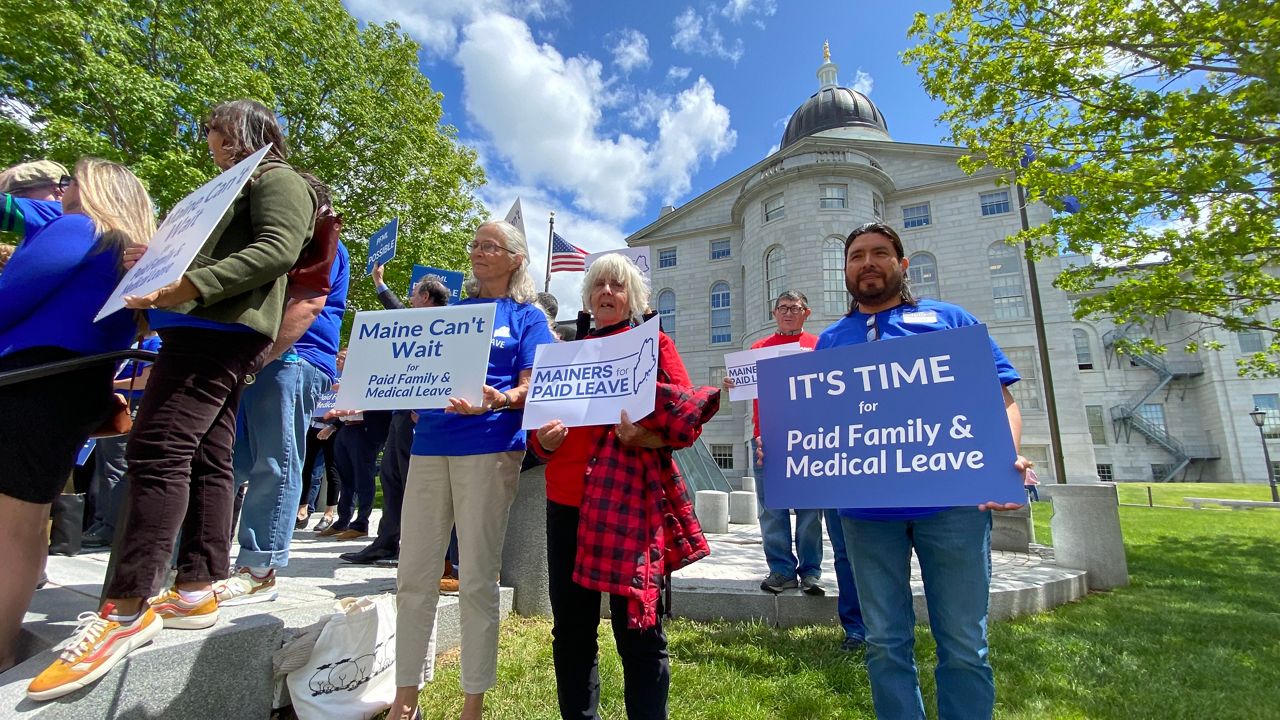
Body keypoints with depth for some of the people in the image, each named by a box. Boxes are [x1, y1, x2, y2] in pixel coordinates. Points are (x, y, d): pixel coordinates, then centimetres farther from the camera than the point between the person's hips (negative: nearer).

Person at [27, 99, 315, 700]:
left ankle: (126, 608, -15)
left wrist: (192, 285, -24)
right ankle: (196, 591, 9)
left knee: (157, 449, -17)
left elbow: (277, 249, -17)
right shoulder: (236, 188, 33)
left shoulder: (276, 179, 2)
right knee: (207, 458, 5)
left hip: (221, 329, -10)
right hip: (209, 330, 10)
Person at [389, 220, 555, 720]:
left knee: (478, 581, 1)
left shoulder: (528, 317, 7)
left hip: (488, 449, -4)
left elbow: (530, 389, -4)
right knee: (414, 577, 7)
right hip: (429, 446, 5)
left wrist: (496, 400, -24)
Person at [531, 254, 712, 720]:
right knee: (570, 628, 13)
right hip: (567, 502, 4)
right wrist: (544, 439, -6)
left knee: (637, 629, 4)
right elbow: (541, 421, 17)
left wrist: (645, 436, -23)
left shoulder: (654, 344, 3)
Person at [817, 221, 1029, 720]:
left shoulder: (949, 319, 10)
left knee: (964, 645, 8)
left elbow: (1000, 401, 4)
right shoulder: (830, 341, 15)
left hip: (951, 499, -1)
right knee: (886, 643, 12)